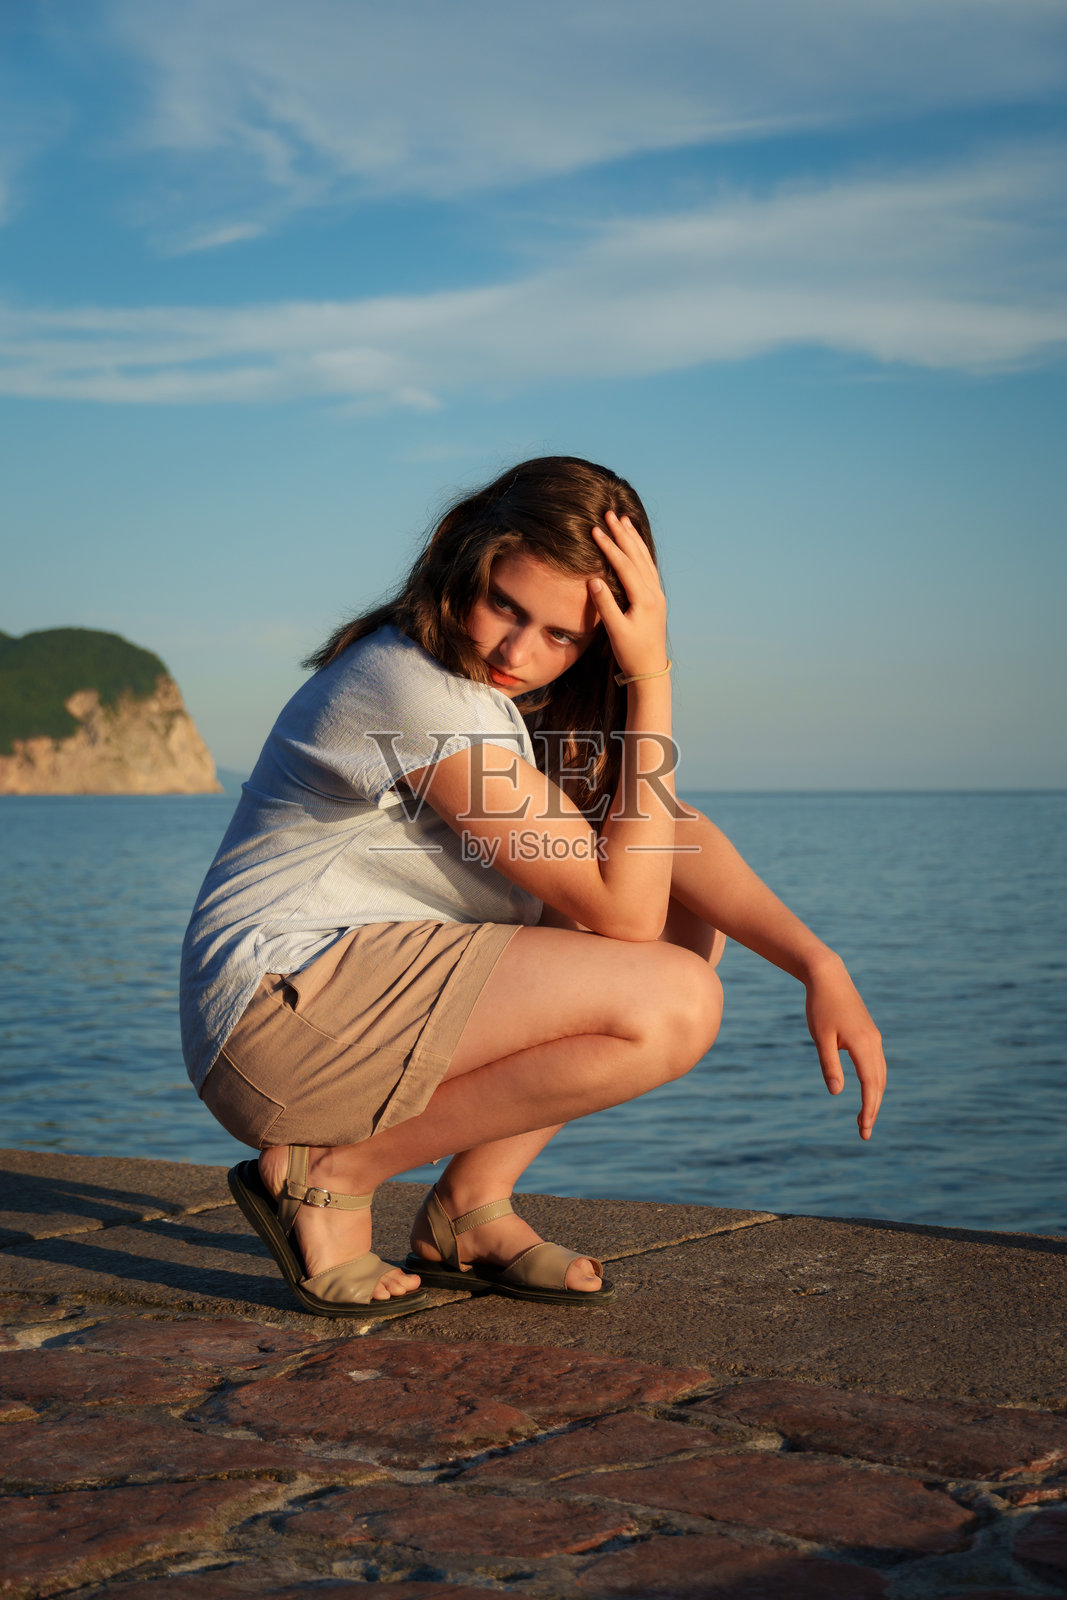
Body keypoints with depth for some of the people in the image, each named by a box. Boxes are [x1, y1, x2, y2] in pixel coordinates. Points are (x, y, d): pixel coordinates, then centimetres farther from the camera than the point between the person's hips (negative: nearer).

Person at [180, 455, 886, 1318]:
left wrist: (820, 965, -12)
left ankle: (469, 1212, 4)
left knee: (692, 927, 5)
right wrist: (652, 681, -21)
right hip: (282, 1012, -9)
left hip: (373, 1002, 9)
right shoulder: (420, 690, -21)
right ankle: (327, 1175, -9)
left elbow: (671, 836, 2)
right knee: (673, 1004, -21)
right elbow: (624, 908, -20)